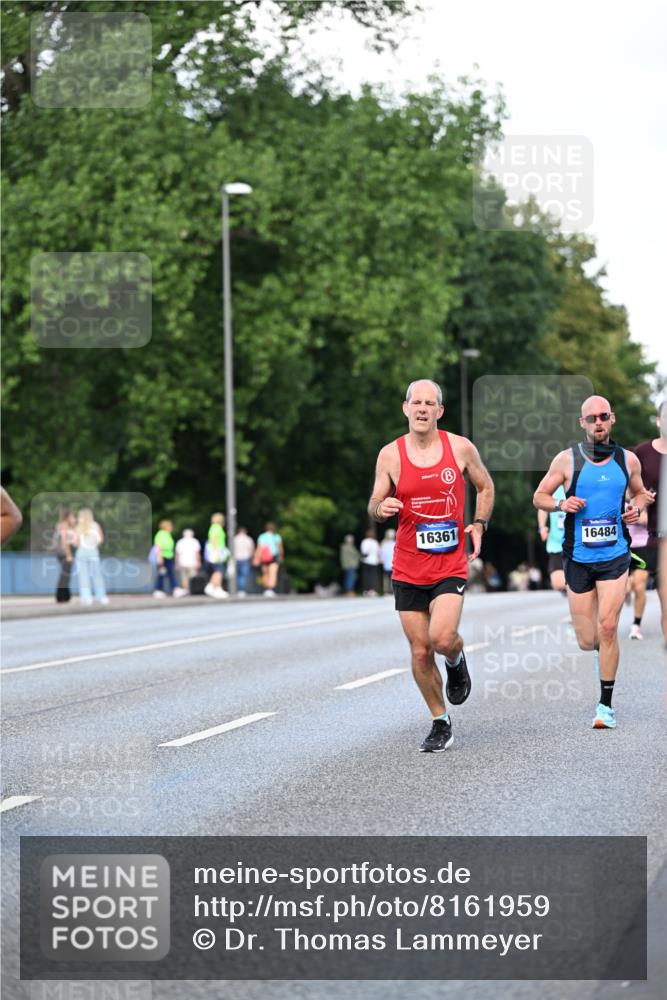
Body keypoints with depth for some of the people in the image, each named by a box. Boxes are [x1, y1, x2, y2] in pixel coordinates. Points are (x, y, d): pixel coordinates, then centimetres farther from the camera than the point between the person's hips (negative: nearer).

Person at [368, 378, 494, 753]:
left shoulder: (461, 448, -2)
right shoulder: (390, 455, -1)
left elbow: (485, 486, 16)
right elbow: (375, 506, 7)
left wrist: (479, 524, 2)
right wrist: (381, 508, -16)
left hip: (450, 565, -2)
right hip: (408, 570, 2)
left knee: (442, 637, -22)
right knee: (420, 652, 4)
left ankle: (456, 660, 15)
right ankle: (441, 723, 21)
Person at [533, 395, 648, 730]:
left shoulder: (628, 460, 4)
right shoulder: (567, 459, -2)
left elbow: (639, 492, 21)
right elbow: (539, 497, 5)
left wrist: (637, 508, -1)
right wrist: (560, 504, -15)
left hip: (615, 555, 0)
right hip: (579, 559, 0)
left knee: (607, 628, -13)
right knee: (587, 641, 2)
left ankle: (606, 705, -4)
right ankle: (602, 650, 42)